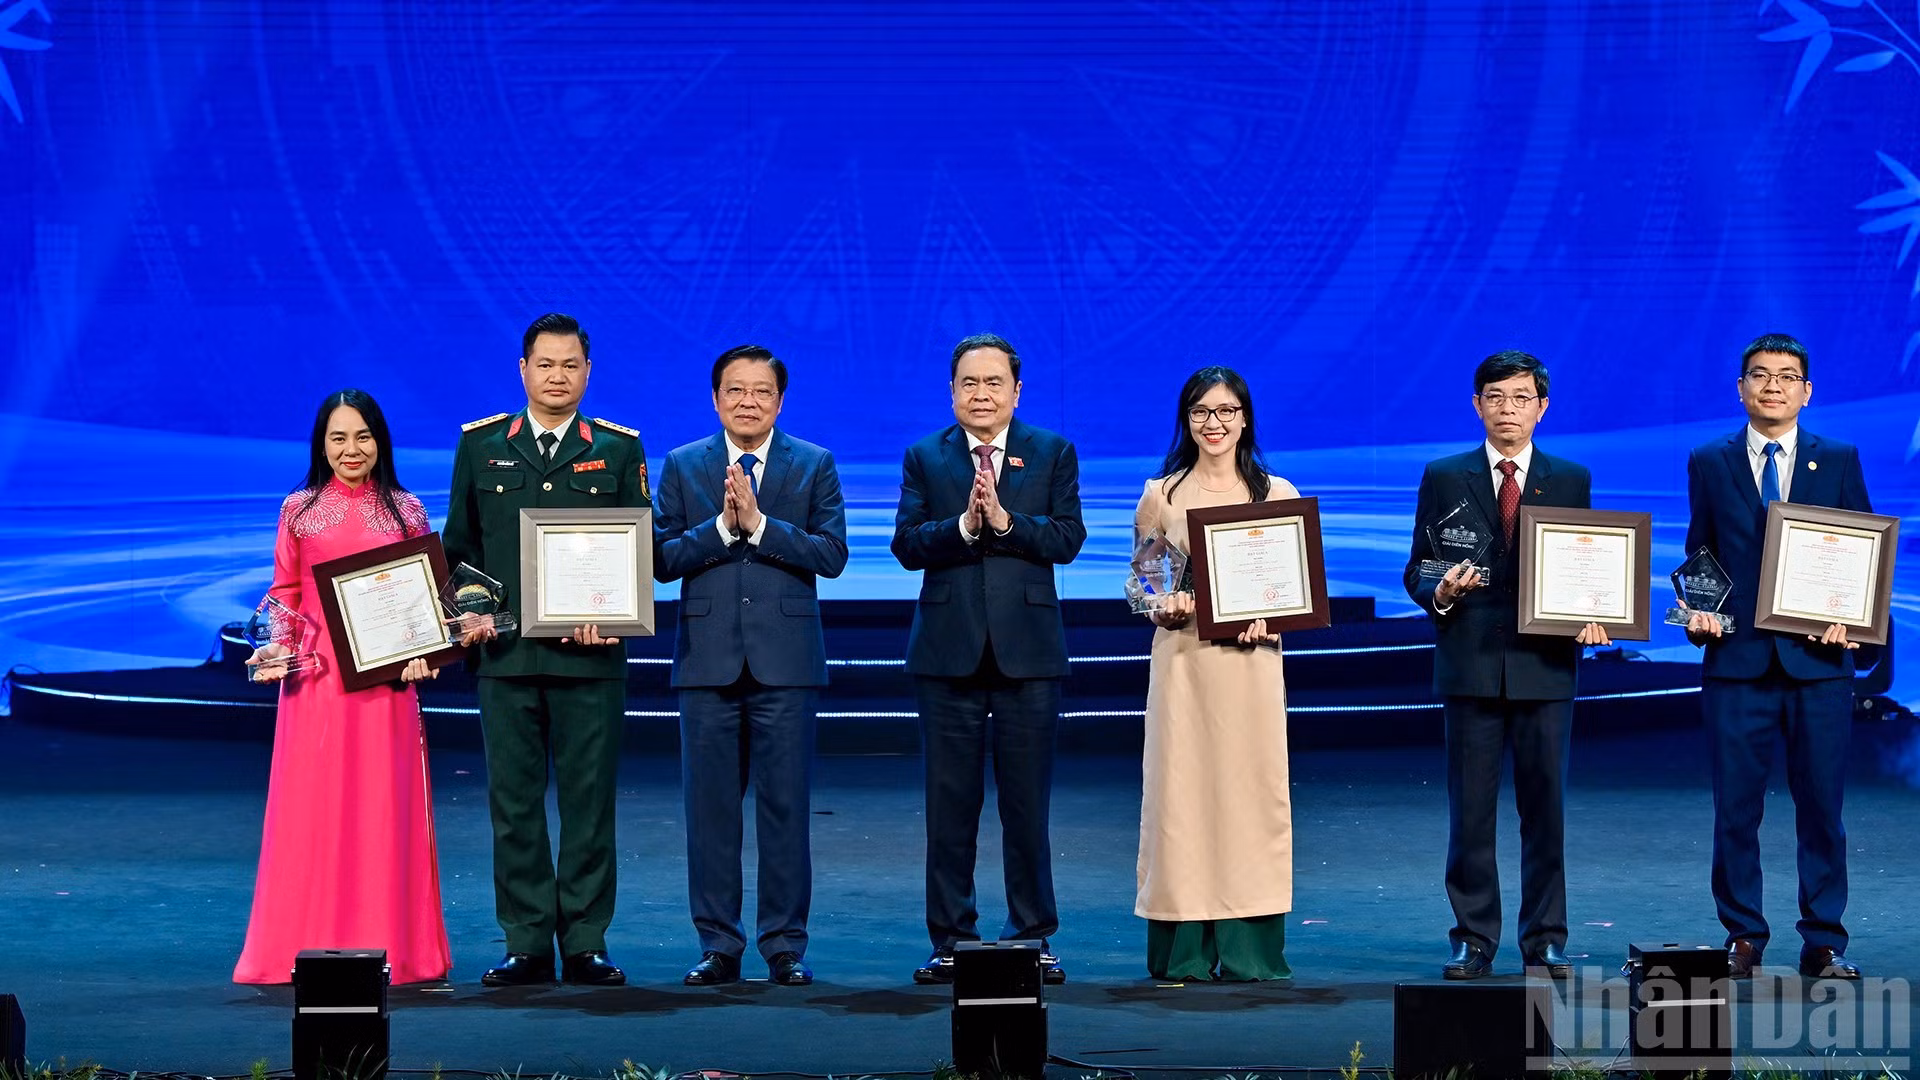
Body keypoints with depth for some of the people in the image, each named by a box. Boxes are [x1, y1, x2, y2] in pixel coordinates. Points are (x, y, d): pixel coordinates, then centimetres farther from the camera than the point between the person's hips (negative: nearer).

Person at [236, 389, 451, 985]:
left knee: (383, 806, 2)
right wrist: (275, 647, -6)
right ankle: (307, 945, 7)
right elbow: (283, 594, 9)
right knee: (311, 806, 0)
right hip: (314, 678, 0)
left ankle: (387, 947, 8)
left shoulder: (407, 510, 8)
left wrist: (422, 651, -7)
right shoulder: (299, 510, 7)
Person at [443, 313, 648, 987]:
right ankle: (526, 945, 10)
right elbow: (459, 546, 13)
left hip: (590, 657, -1)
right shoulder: (481, 445, 10)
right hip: (505, 654, 1)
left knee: (589, 803, 1)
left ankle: (586, 945, 8)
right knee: (513, 804, 3)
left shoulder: (618, 449, 8)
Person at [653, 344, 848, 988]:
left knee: (785, 807, 0)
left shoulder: (814, 466, 7)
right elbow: (662, 559, 1)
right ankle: (719, 946, 11)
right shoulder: (683, 466, 10)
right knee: (710, 807, 3)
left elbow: (832, 554, -5)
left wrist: (759, 524, -13)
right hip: (708, 660, 1)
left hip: (785, 661, -1)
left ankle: (785, 946, 8)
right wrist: (722, 526, -13)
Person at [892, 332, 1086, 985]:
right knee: (950, 805, 4)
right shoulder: (925, 458, 9)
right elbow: (906, 544, -3)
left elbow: (1068, 538, -4)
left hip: (1028, 650, -1)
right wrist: (963, 525, -18)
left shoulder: (1054, 453, 8)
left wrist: (1004, 520, -17)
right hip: (949, 653, 1)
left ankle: (1034, 937, 12)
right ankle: (950, 939, 11)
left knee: (1028, 803, 4)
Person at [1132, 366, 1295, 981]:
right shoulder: (1161, 496, 6)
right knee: (1181, 791, -2)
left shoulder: (1277, 494, 7)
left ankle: (1250, 952, 5)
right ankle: (1184, 952, 4)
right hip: (1183, 660, 0)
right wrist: (1162, 608, -11)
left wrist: (1269, 618, -10)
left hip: (1251, 661, 1)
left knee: (1253, 789, -1)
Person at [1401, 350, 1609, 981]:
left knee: (1546, 808, 3)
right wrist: (1440, 593, -15)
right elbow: (1417, 572, 7)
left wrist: (1588, 617, -8)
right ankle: (1473, 940, 8)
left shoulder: (1571, 480, 11)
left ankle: (1545, 940, 11)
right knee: (1470, 811, 1)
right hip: (1471, 663, 0)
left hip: (1545, 665, 1)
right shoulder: (1444, 478, 8)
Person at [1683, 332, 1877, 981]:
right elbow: (1698, 556, 13)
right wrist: (1698, 613, -5)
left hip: (1819, 661, 0)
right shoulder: (1709, 463, 9)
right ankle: (1743, 939, 13)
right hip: (1737, 661, 0)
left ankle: (1824, 944, 10)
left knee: (1821, 807, 2)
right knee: (1735, 809, 2)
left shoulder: (1839, 461, 8)